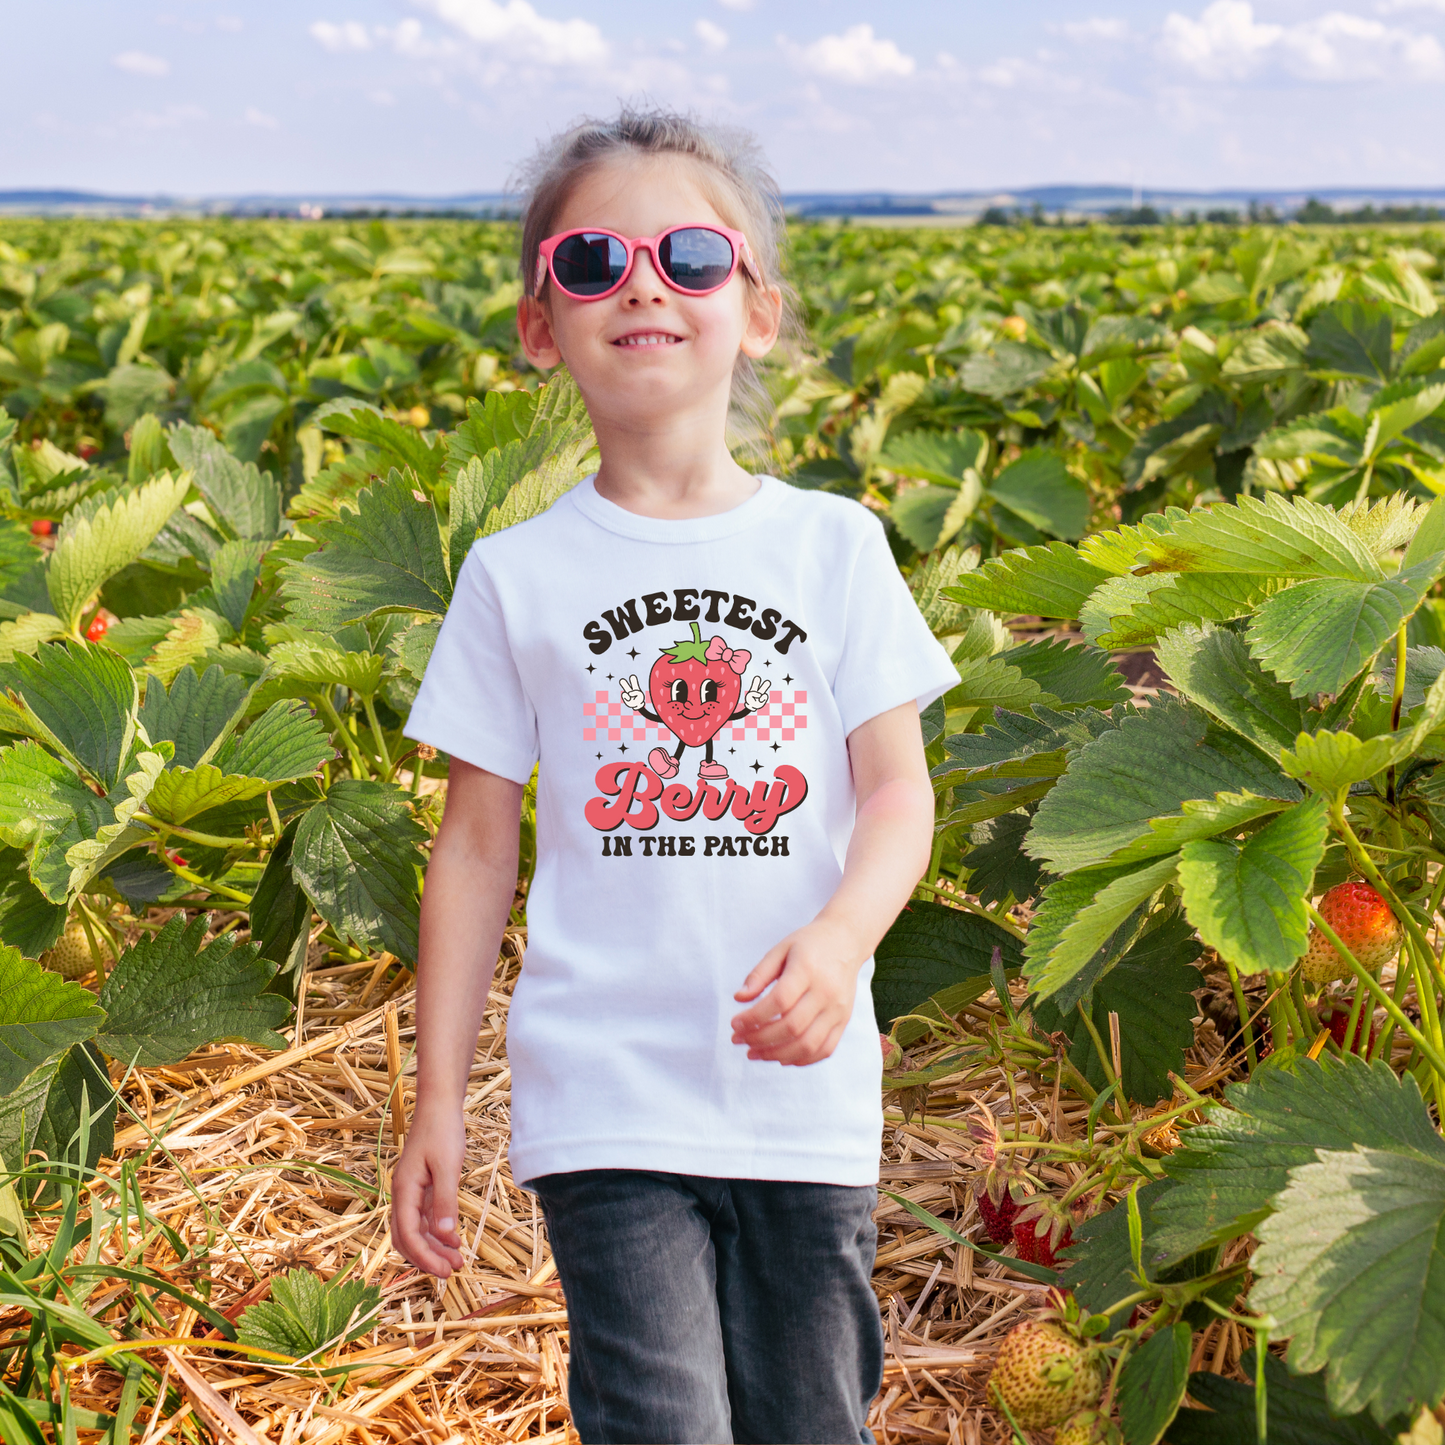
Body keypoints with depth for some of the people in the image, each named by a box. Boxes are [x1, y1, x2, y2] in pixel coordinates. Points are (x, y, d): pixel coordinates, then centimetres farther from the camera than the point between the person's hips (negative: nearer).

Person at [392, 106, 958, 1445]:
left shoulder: (835, 544, 3)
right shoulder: (516, 575, 1)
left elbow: (898, 792, 0)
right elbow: (476, 846, 4)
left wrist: (839, 936, -22)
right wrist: (436, 1105, 3)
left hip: (808, 1096, 2)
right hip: (605, 1106, -1)